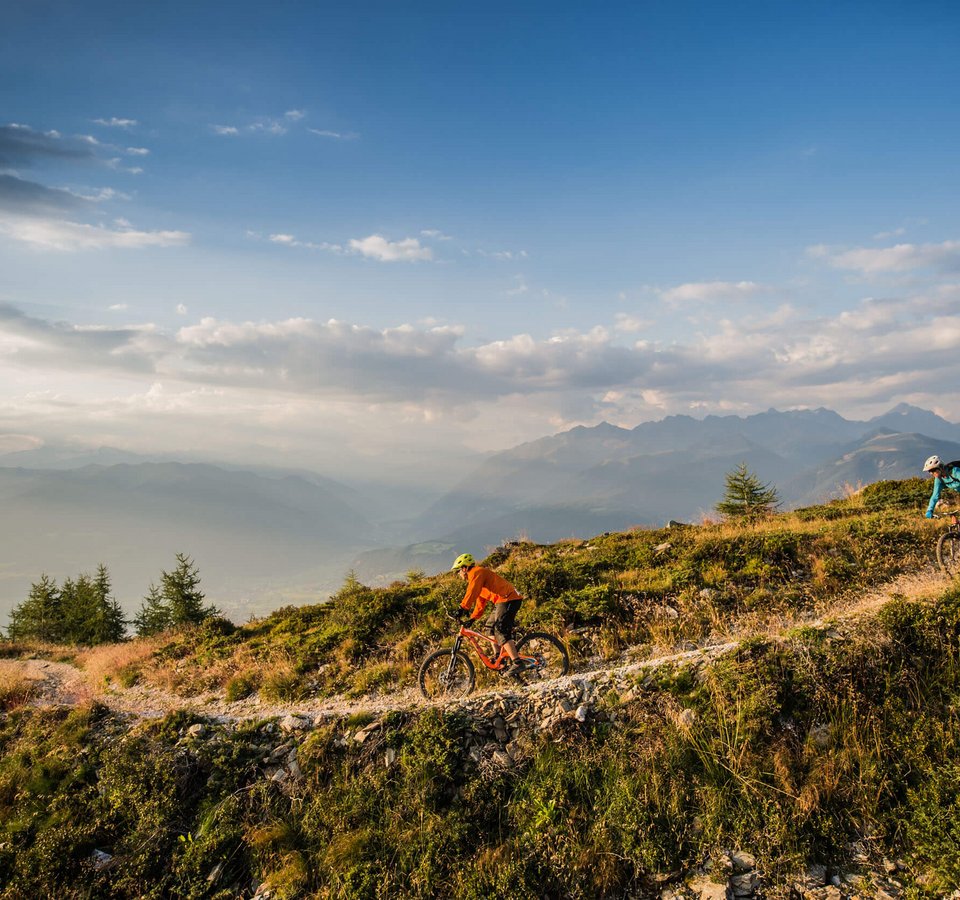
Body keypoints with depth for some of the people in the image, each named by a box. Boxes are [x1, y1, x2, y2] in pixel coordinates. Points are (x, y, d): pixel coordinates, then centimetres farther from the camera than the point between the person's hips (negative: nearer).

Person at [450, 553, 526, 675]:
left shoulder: (476, 572, -6)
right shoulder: (477, 575, 25)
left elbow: (472, 592, -23)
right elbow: (481, 602, 27)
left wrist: (463, 608, -29)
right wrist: (472, 618, 22)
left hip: (508, 600, -11)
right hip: (503, 601, 11)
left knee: (501, 631, -17)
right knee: (491, 626, 19)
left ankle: (517, 663, -23)